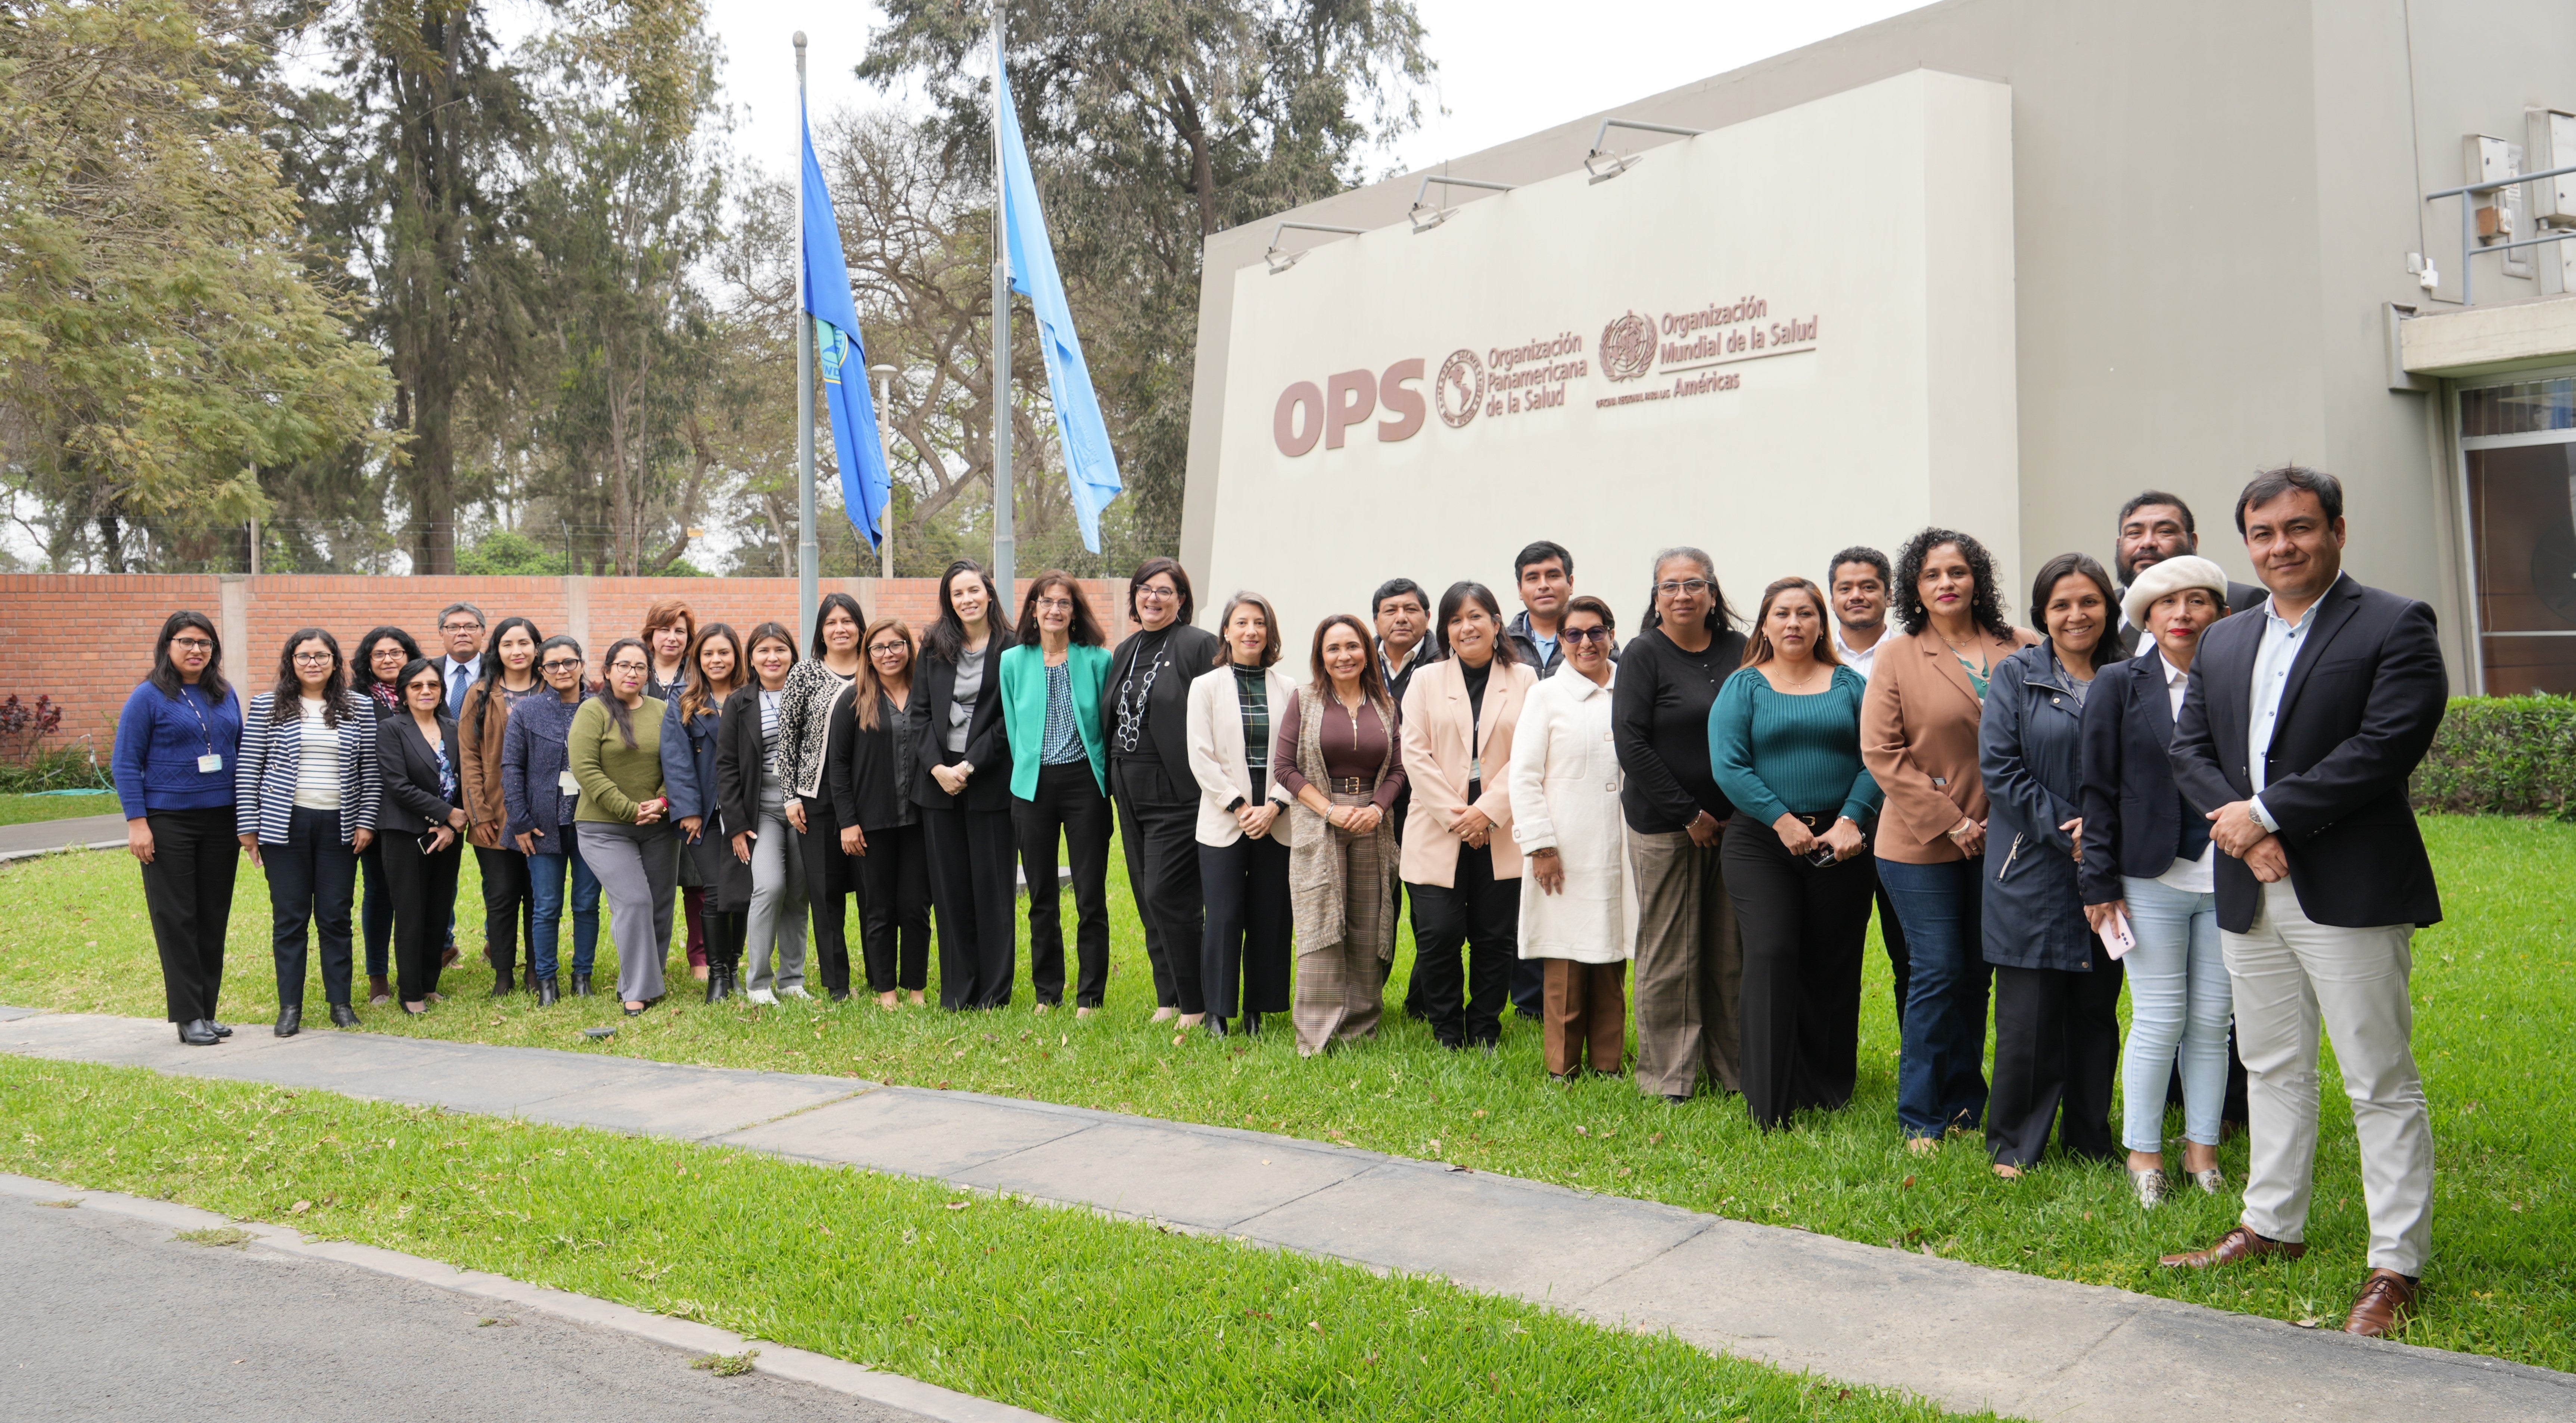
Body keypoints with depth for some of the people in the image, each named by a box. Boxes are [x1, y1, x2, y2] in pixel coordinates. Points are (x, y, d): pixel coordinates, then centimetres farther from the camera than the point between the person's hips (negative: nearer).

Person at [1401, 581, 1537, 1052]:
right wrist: (1452, 815, -9)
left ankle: (1485, 1035, 19)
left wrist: (1487, 811, -12)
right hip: (1437, 834, 0)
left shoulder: (1524, 681, 6)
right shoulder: (1427, 681, 9)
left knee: (1496, 940, 4)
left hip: (1500, 834, 0)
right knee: (1438, 937, -6)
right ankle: (1448, 1037, 11)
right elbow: (1415, 753, 0)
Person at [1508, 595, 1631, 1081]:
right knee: (1566, 964, 0)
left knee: (1612, 959, 8)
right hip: (1566, 852, -2)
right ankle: (1563, 1068, 11)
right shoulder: (1547, 696, 3)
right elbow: (1524, 776, 0)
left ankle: (1607, 1064, 19)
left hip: (1622, 849, 2)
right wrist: (1539, 845, -7)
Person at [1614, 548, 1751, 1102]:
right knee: (1669, 952, 0)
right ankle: (1667, 1075, 12)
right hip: (1664, 823, -3)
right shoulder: (1644, 654, -3)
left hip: (1732, 822, 4)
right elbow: (1631, 744, -9)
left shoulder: (1738, 650, 8)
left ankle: (1732, 1067, 18)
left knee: (1731, 949, 6)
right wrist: (1689, 815, -10)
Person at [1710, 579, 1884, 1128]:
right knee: (1771, 955, -10)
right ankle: (1771, 1103, -5)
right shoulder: (1743, 687, 4)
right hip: (1762, 844, -2)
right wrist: (1783, 821, -12)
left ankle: (1829, 1092, 21)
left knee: (1834, 965, 6)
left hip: (1840, 845, 2)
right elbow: (1728, 766, -6)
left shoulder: (1849, 684, 9)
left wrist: (1850, 821, -12)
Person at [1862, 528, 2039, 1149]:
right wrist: (1948, 822, -10)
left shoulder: (2022, 651, 5)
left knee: (1978, 975, 9)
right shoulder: (1897, 660, 0)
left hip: (1997, 842, 3)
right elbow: (1881, 752, -5)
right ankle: (1921, 1117, 10)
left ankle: (1965, 1105, 23)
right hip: (1922, 844, -3)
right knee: (1937, 974, -2)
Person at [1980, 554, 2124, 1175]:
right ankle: (2014, 1147, 11)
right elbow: (1998, 768, -6)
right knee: (2029, 1014, -1)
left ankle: (2090, 1143, 22)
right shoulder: (2016, 676, 1)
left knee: (2096, 1009, 9)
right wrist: (2065, 832, -12)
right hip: (2033, 870, -3)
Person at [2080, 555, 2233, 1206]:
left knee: (2212, 1021, 8)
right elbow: (2098, 788, 0)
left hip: (2227, 882, 2)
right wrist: (2100, 882, -4)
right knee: (2159, 1022, 1)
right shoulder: (2120, 685, 0)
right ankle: (2143, 1154, 16)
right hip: (2152, 880, -2)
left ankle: (2202, 1150, 23)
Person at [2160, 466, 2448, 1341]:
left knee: (2382, 1083, 0)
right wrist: (2237, 825, -9)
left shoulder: (2396, 627, -5)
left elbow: (2385, 746, -17)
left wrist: (2268, 814, -16)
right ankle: (2273, 1226, 30)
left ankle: (2397, 1267, 9)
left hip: (2351, 891, -6)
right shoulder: (2224, 642, 14)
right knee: (2274, 1069, 17)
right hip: (2250, 891, 7)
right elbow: (2189, 748, 9)